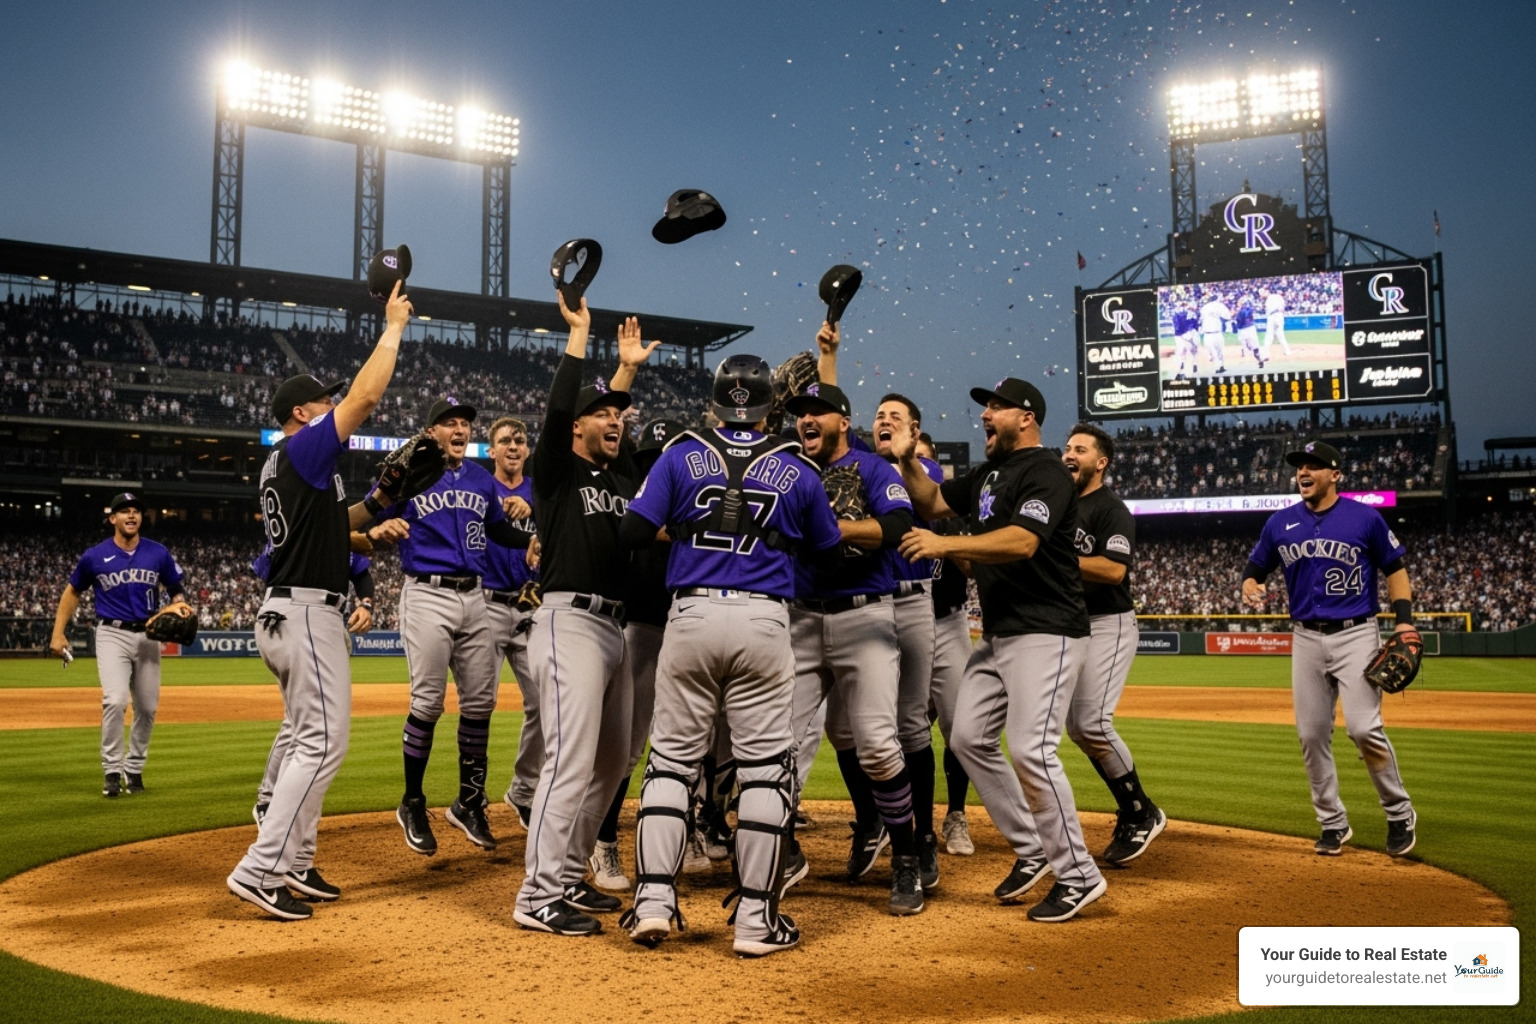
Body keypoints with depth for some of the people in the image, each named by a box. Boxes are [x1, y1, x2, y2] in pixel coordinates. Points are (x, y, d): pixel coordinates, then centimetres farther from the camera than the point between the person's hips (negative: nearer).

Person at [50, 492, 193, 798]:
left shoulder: (158, 553, 1)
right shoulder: (94, 556, -2)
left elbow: (177, 591, 11)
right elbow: (72, 592, 11)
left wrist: (179, 605, -12)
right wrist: (58, 633, 5)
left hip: (148, 635, 3)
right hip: (112, 634, -3)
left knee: (148, 707, 7)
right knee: (115, 701, -19)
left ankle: (134, 769, 23)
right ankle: (112, 770, -7)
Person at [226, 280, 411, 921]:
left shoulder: (281, 465, 17)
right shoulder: (304, 449, -11)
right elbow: (367, 394, -17)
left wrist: (377, 501, 17)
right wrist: (394, 327, -8)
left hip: (287, 613, 10)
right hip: (308, 613, -10)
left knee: (311, 740, 15)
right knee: (323, 742, -10)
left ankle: (294, 862, 20)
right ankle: (259, 870, -12)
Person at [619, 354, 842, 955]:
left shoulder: (681, 455, 4)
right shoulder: (797, 470, 6)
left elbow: (632, 534, 0)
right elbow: (828, 550, 15)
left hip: (690, 617, 1)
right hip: (762, 620, 0)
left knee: (672, 758, 11)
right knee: (765, 764, 5)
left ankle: (653, 900, 8)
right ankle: (755, 916, 8)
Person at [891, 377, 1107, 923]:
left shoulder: (1045, 472, -13)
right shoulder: (988, 474, 16)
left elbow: (1022, 542, -28)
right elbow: (933, 502, 23)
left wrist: (945, 545, -33)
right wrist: (908, 463, 4)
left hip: (1046, 633, -10)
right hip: (997, 633, 10)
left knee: (1031, 749, -15)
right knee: (970, 738, 9)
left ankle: (1078, 876, 0)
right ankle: (1031, 849, 22)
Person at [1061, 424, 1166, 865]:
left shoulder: (1112, 510, -10)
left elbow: (1114, 570, -24)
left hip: (1108, 625, -9)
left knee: (1093, 723, -17)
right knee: (1075, 725, 8)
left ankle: (1143, 814, 0)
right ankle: (1131, 811, 21)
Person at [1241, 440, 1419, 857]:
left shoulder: (1365, 518, -3)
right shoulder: (1280, 523, 5)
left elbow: (1395, 568, 4)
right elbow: (1255, 567, 14)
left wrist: (1404, 620, -7)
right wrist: (1249, 587, -10)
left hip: (1356, 635, -4)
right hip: (1306, 638, 4)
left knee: (1364, 727, -14)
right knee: (1312, 735, 4)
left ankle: (1400, 814, 8)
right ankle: (1333, 823, 19)